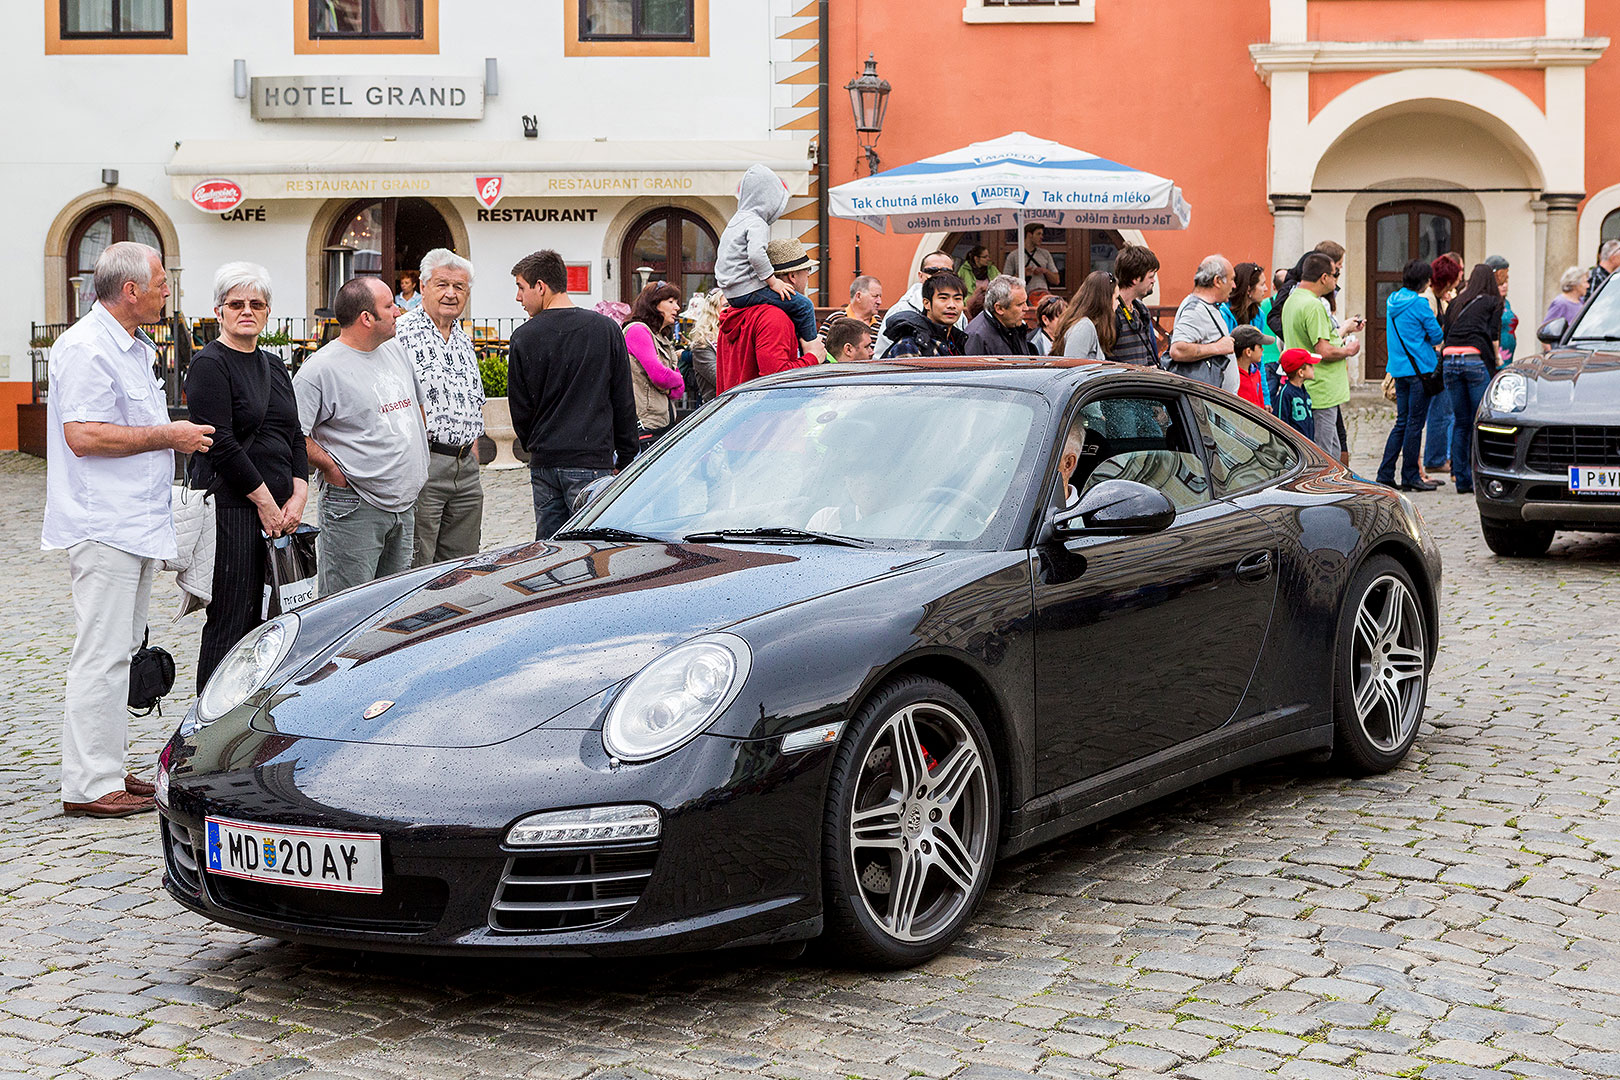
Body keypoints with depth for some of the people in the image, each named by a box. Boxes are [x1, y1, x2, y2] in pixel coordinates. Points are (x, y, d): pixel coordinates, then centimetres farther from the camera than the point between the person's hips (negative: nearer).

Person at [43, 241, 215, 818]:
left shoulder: (135, 348, 19)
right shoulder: (87, 348, -14)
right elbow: (83, 436, -22)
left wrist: (176, 432, 13)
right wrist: (166, 436, -17)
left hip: (137, 523, 11)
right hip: (103, 526, -11)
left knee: (121, 651, 14)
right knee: (102, 655, -9)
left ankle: (108, 766, 22)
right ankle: (89, 785, -5)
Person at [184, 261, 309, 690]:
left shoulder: (274, 366, 17)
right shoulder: (209, 364, -6)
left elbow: (295, 437, 16)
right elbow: (221, 445, -14)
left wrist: (297, 496, 2)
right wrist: (265, 501, -13)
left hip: (278, 509, 7)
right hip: (231, 506, -7)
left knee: (266, 618, 8)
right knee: (232, 621, -6)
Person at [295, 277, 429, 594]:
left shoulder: (396, 351, 12)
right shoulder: (322, 368, -13)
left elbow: (417, 404, 28)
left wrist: (419, 458, 20)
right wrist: (331, 468, -12)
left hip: (405, 504, 8)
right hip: (354, 508, -8)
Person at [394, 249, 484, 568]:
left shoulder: (464, 341, 17)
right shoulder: (402, 333, -8)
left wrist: (473, 457, 17)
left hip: (466, 468, 8)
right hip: (422, 466, -8)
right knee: (414, 568, -5)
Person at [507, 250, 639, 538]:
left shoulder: (524, 337, -1)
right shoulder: (606, 329, 0)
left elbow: (520, 408, 6)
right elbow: (624, 402, 4)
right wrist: (625, 458, 12)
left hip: (543, 462, 2)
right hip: (592, 461, -1)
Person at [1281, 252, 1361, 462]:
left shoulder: (1292, 300, 14)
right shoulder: (1314, 305, -19)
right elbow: (1324, 352, -23)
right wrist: (1348, 350, -5)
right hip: (1321, 394, -10)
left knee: (1334, 452, 17)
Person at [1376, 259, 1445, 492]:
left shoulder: (1393, 301, 10)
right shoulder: (1419, 303, -14)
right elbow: (1437, 336, -8)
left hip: (1398, 368, 8)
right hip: (1419, 367, -8)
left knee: (1402, 422, 12)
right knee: (1415, 423, -1)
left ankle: (1385, 475, 9)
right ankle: (1410, 477, 3)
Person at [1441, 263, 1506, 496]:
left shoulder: (1457, 302, 20)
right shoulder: (1493, 302, 8)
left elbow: (1444, 332, 14)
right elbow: (1493, 338, 1)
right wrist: (1496, 364, 8)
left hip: (1450, 360, 4)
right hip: (1476, 360, -4)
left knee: (1460, 422, 10)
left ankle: (1462, 479, 10)